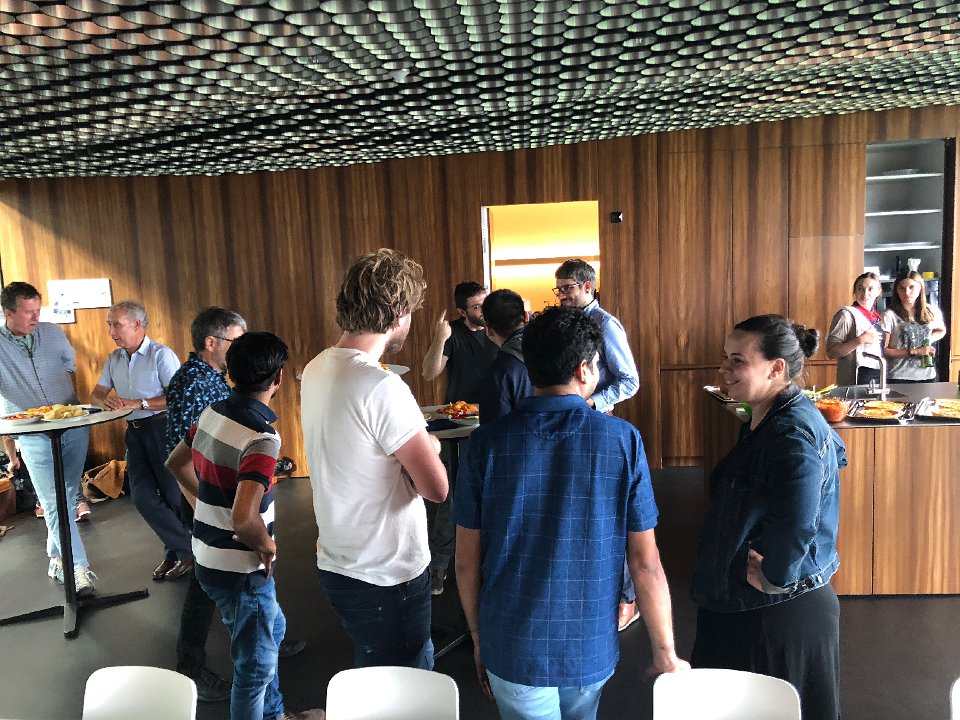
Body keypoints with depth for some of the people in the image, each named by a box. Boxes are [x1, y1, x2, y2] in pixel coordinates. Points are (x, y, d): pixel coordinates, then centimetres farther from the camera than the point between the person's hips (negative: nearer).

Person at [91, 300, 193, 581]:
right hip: (134, 432, 7)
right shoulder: (114, 358, 13)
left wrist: (139, 403, -20)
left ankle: (180, 552, 15)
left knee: (173, 494, -1)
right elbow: (96, 394, 15)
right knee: (142, 496, 3)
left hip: (163, 428, -7)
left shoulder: (161, 355, -10)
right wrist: (106, 401, -8)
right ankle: (183, 548, 13)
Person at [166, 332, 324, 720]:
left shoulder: (213, 412, -2)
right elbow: (244, 518, -37)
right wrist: (268, 545, -18)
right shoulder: (261, 437, -28)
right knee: (256, 663, 11)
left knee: (272, 629, 29)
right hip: (242, 569, -9)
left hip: (208, 554, 9)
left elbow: (175, 463, 15)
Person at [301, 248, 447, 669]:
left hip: (336, 565, 8)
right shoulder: (383, 389, -26)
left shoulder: (316, 370, 1)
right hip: (386, 578, -8)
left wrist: (415, 443, 5)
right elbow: (436, 488, -24)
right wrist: (429, 448, -4)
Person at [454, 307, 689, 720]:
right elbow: (645, 562, -10)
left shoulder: (487, 442, -12)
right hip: (591, 650, 1)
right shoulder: (623, 440, -14)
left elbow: (467, 561, -6)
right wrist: (666, 653, 2)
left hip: (514, 651, -1)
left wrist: (478, 639, 9)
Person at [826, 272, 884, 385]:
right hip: (859, 379, -7)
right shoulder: (847, 314, -8)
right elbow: (831, 352, -17)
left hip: (879, 376, 7)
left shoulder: (877, 317, 13)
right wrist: (860, 340, -23)